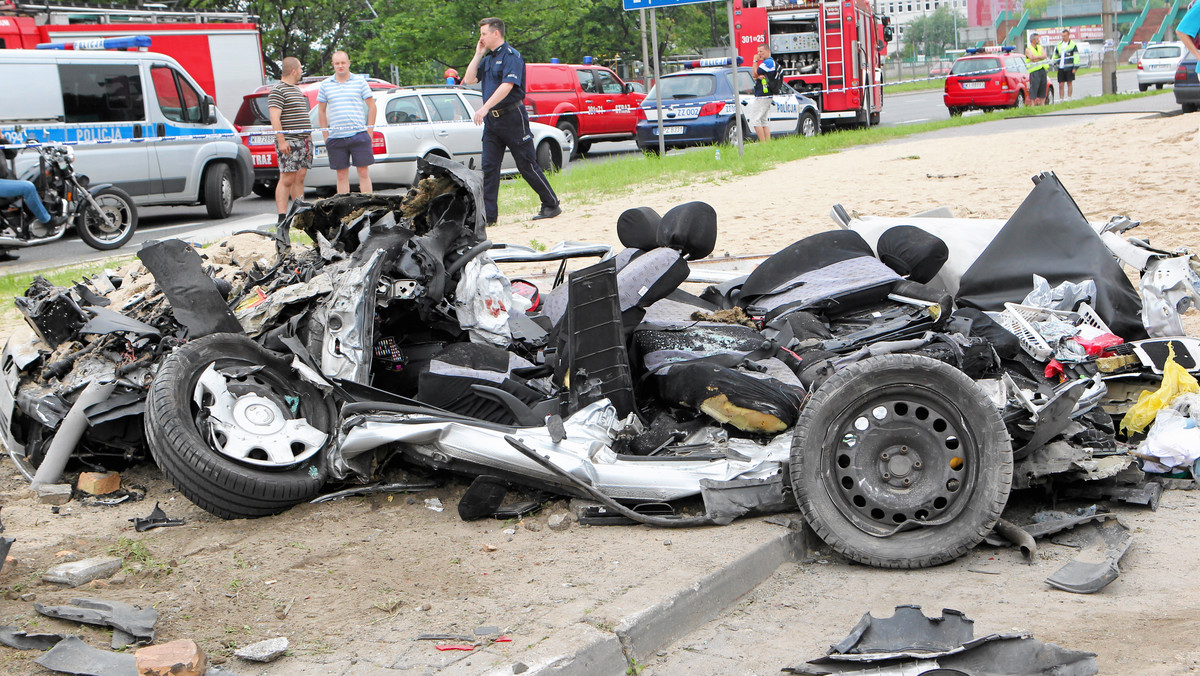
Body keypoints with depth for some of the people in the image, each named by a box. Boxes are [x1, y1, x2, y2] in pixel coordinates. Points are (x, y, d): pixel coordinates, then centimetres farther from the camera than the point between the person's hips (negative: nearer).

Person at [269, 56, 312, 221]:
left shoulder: (297, 89, 21)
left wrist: (309, 137, 25)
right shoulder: (278, 90, -9)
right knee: (287, 179, -11)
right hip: (289, 142, -9)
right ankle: (282, 218, -12)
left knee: (300, 178, 8)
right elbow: (274, 118, -16)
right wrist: (281, 141, -22)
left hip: (303, 140, 9)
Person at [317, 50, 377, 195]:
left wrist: (369, 131, 1)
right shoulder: (325, 84, 10)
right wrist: (326, 135, 7)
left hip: (359, 135, -2)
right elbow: (321, 111, 14)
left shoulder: (360, 82, 5)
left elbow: (372, 106, 7)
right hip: (336, 138, 2)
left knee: (364, 173, -1)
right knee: (342, 175, 6)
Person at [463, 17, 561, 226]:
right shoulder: (488, 59, 16)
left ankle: (552, 205, 10)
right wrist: (478, 54, 7)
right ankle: (488, 215, 2)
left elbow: (507, 85, -23)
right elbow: (469, 80, 13)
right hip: (492, 120, 8)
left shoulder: (511, 56, -10)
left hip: (512, 117, -8)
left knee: (527, 165, -2)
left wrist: (485, 108, -30)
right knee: (489, 167, 2)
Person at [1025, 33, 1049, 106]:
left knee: (1043, 87, 7)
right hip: (1034, 71, -6)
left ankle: (1042, 103, 13)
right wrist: (1040, 57, -6)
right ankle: (1032, 104, -11)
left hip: (1043, 70, 6)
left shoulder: (1040, 47, 17)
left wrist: (1037, 57, -11)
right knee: (1034, 87, -11)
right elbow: (1033, 59, -15)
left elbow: (1044, 56, 0)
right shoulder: (1028, 49, 0)